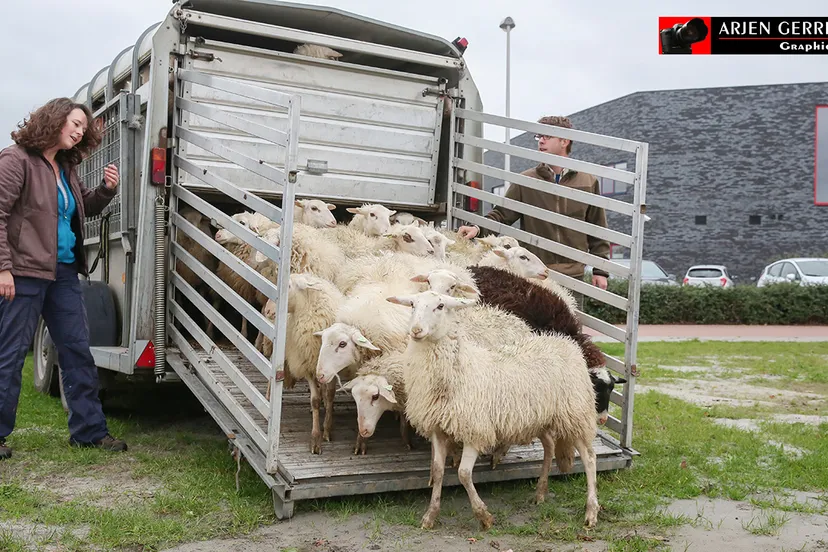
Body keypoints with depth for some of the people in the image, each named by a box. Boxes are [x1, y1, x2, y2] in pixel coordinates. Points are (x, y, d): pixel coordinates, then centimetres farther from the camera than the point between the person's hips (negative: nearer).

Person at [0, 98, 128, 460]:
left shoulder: (66, 168, 14)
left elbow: (85, 209, 26)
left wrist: (107, 190, 5)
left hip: (63, 272, 8)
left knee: (77, 349, 9)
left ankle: (89, 429, 18)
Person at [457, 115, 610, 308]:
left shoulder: (588, 182, 5)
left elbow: (598, 230, 8)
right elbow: (502, 214, 2)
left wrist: (600, 270, 5)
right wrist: (479, 228, -18)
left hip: (573, 277, 0)